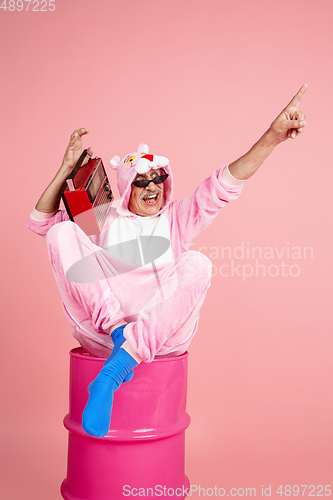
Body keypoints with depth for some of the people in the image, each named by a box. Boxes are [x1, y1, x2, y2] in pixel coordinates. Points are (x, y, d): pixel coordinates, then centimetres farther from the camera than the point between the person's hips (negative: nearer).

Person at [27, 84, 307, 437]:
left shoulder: (177, 219, 17)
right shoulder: (104, 220, 18)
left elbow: (223, 186, 4)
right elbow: (40, 221, 16)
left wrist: (272, 137, -9)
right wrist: (67, 168, 7)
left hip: (163, 334, 1)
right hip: (99, 328, 0)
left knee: (197, 264, -28)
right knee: (63, 232, -13)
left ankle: (114, 369, -36)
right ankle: (116, 331, -29)